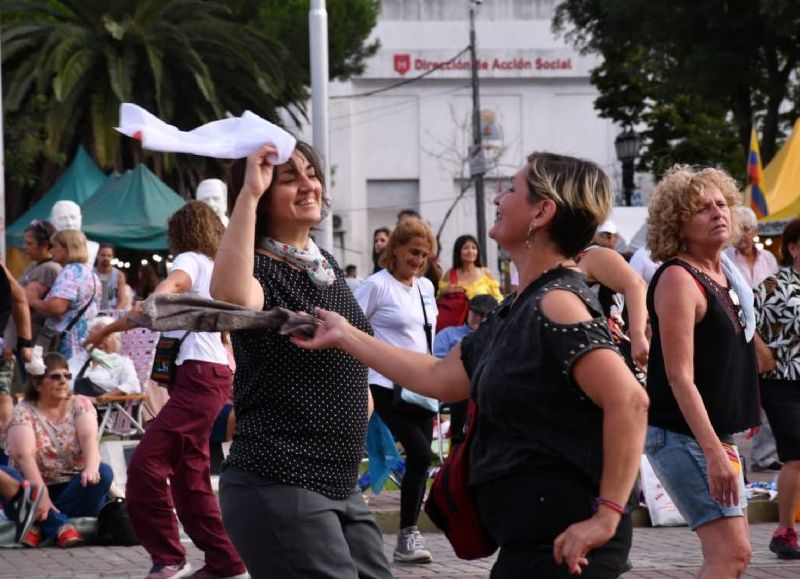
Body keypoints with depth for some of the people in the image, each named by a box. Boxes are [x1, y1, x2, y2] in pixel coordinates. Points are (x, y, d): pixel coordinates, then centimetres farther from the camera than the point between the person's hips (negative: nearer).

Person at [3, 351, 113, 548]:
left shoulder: (80, 404, 1)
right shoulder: (24, 412, -5)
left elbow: (89, 438, -17)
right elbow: (24, 455, -20)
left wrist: (91, 468, -39)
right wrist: (40, 493, -36)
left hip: (75, 489, 2)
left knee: (104, 473, -27)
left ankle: (40, 526, -27)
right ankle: (59, 525, -37)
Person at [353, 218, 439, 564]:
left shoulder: (426, 287, 14)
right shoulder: (378, 285, -8)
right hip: (388, 386, -7)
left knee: (420, 458, 4)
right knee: (420, 454, -17)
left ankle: (409, 536, 11)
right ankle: (407, 535, -7)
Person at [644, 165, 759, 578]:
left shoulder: (725, 273, 11)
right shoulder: (679, 279, -17)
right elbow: (680, 378, -22)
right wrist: (713, 453, -27)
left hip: (715, 434, 9)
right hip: (681, 436, -9)